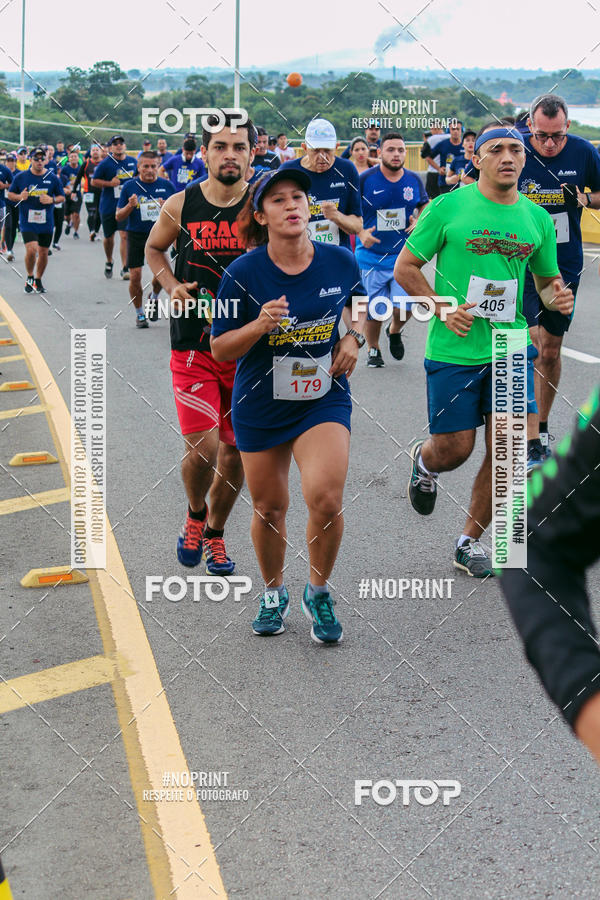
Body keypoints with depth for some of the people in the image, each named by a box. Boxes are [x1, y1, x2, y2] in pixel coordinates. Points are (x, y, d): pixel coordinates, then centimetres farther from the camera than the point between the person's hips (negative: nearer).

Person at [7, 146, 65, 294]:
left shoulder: (52, 178, 2)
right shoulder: (20, 177, 1)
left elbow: (62, 197, 9)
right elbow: (10, 194, 10)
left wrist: (52, 200, -12)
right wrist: (19, 197, -12)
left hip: (46, 222, 2)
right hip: (27, 222, -2)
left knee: (43, 252, 8)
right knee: (31, 249, -18)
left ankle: (38, 280, 29)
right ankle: (29, 278, 6)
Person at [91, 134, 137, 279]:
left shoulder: (133, 162, 5)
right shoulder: (105, 163, -5)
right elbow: (94, 182, -2)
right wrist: (110, 183, -16)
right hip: (108, 206, 0)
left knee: (125, 235, -12)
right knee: (109, 237, 13)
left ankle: (125, 268, -10)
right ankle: (109, 263, 38)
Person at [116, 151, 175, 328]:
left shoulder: (166, 186, 3)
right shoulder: (130, 186, 1)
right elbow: (118, 217, 3)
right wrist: (130, 206, -16)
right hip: (136, 235, 0)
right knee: (135, 277, -2)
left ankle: (154, 297, 24)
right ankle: (139, 313, 19)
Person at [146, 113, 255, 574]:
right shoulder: (180, 206, -3)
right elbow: (154, 248, 17)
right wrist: (173, 287, -1)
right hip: (193, 346, -1)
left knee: (235, 451, 10)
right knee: (201, 448, -12)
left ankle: (214, 533, 33)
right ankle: (195, 514, 21)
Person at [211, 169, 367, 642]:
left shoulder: (340, 261, -6)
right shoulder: (242, 273, -13)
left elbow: (361, 301, 17)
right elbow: (220, 349, -8)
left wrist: (354, 337, -1)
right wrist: (260, 325, -25)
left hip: (324, 399, 0)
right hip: (260, 406, 0)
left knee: (326, 498, -20)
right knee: (269, 507, 11)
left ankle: (319, 592, 7)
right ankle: (274, 594, 39)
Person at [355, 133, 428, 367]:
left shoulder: (414, 180, 1)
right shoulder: (365, 180, -8)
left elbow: (425, 206, 19)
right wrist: (361, 234, -16)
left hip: (404, 255, 2)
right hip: (371, 256, -1)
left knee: (404, 307, -9)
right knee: (373, 310, 5)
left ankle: (394, 331, 26)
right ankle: (373, 349, 30)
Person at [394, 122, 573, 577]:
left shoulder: (537, 218, 6)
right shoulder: (448, 207, -5)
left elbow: (547, 278, 20)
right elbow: (405, 268, 0)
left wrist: (557, 295, -4)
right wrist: (443, 308, -12)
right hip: (454, 350, -3)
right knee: (454, 449, 2)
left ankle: (471, 540, 15)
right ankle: (423, 460, 41)